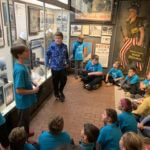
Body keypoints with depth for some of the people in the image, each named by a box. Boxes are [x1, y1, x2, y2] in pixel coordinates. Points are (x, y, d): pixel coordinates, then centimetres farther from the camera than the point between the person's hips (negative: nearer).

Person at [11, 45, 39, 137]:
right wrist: (33, 91, -17)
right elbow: (19, 90, -28)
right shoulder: (20, 69, -29)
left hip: (26, 100, 9)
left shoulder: (21, 65, 0)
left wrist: (33, 85, 4)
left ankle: (26, 133, 50)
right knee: (23, 122, 13)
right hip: (23, 101, -9)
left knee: (26, 119, 28)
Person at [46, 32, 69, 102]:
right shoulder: (52, 46, -12)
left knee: (64, 80, 9)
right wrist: (48, 64, -3)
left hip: (63, 67, 3)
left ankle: (61, 91, 39)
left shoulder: (64, 46, -2)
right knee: (55, 81, 10)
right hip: (54, 67, -3)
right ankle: (56, 94, 33)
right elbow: (48, 55, -4)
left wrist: (67, 62, 15)